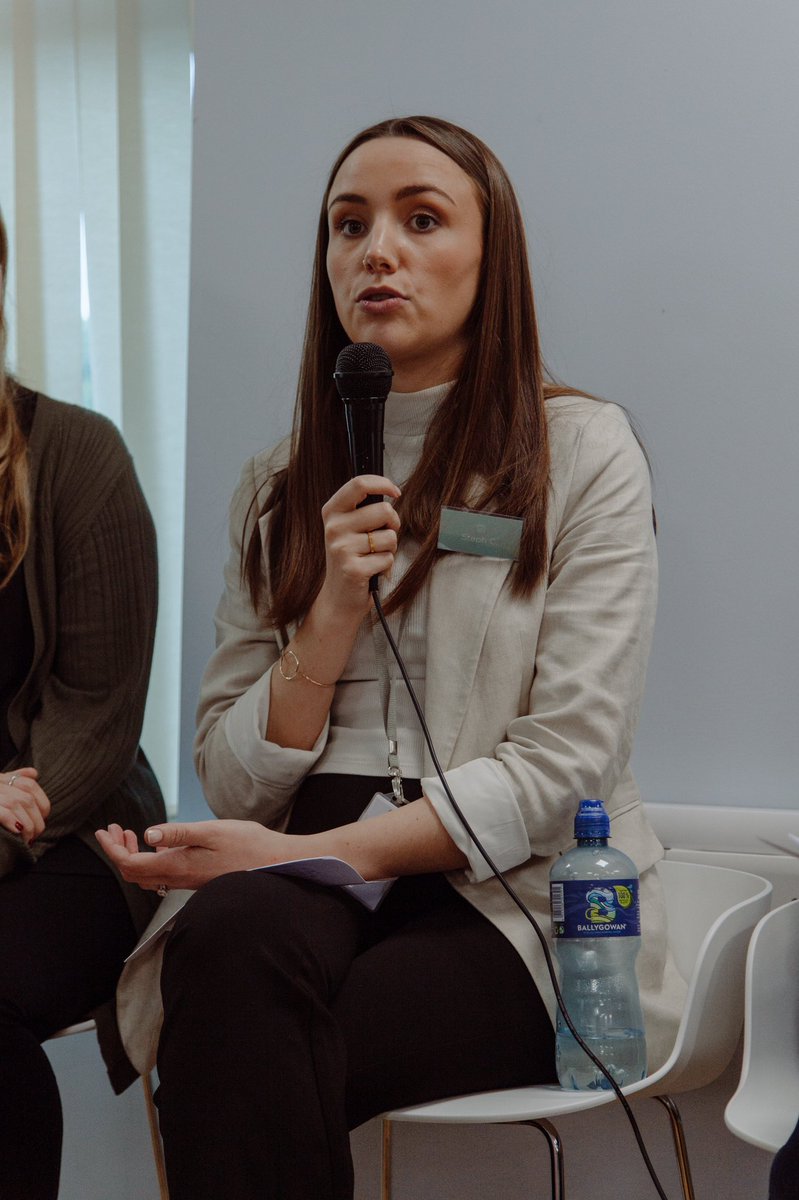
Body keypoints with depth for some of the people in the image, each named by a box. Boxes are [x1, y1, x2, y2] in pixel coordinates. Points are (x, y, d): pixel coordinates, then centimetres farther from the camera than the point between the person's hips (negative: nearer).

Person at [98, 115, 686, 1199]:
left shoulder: (581, 451, 1)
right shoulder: (280, 486, 14)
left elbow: (563, 766, -7)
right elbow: (233, 784, 10)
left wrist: (309, 854, -16)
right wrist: (332, 616, -7)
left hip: (518, 905, -3)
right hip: (306, 893, 4)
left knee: (233, 1054, -32)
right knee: (230, 933, -34)